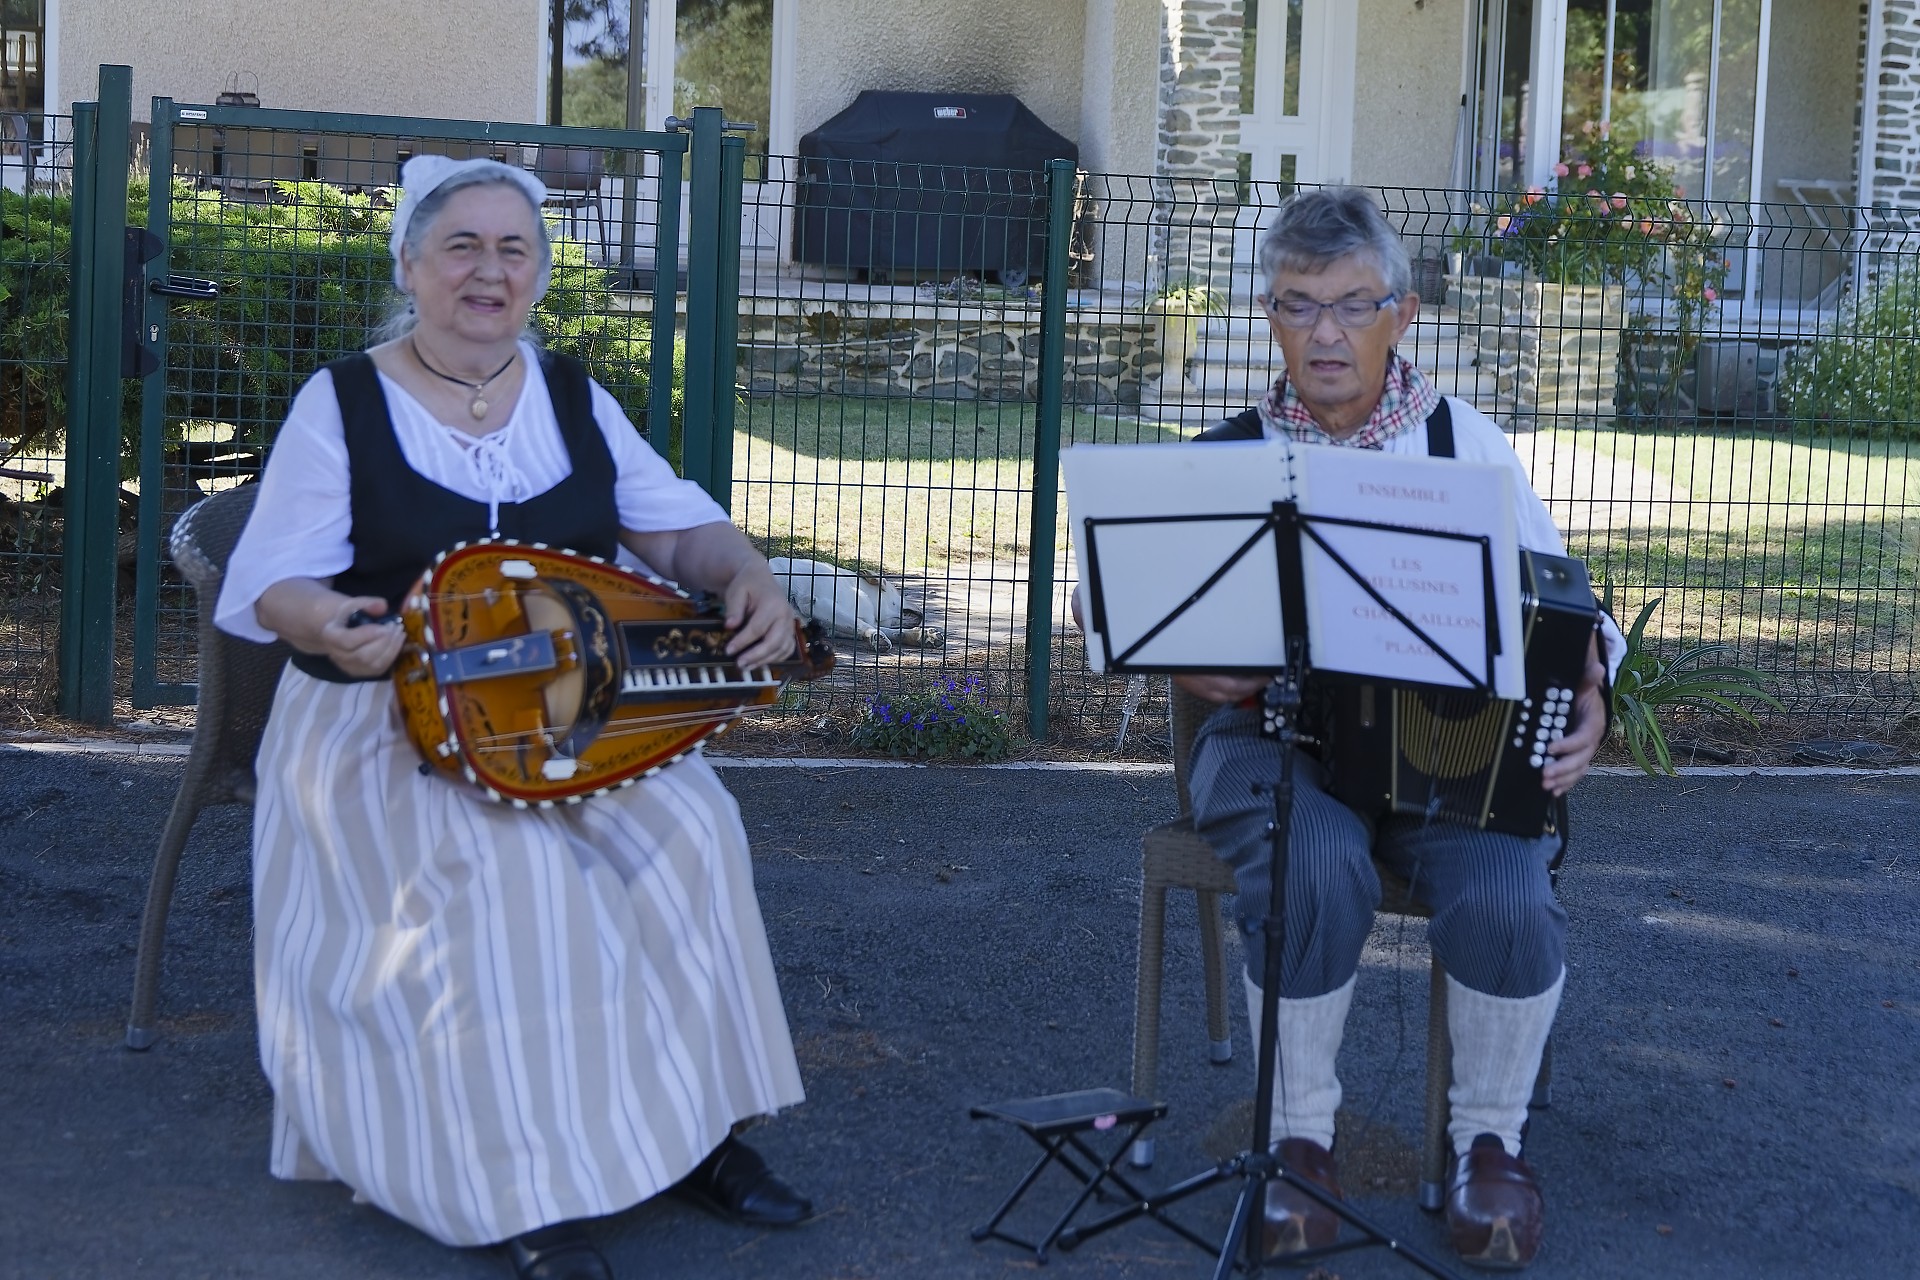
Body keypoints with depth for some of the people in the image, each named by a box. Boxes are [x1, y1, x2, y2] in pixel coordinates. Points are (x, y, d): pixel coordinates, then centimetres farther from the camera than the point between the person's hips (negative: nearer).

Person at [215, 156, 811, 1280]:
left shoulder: (574, 397, 10)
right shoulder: (342, 403, -2)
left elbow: (678, 522, 13)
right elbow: (267, 587, -7)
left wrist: (748, 575, -11)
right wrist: (329, 622, -32)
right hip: (389, 724, -4)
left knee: (690, 825, -22)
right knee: (502, 864, -32)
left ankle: (689, 1125, -6)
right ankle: (526, 1189, -23)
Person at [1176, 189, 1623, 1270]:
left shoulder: (1466, 442, 8)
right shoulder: (1226, 456, 7)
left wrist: (1587, 700, -9)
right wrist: (1190, 659, -16)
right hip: (1276, 731, -1)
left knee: (1506, 897, -30)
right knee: (1317, 877, -34)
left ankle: (1492, 1141, -3)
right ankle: (1301, 1135, -11)